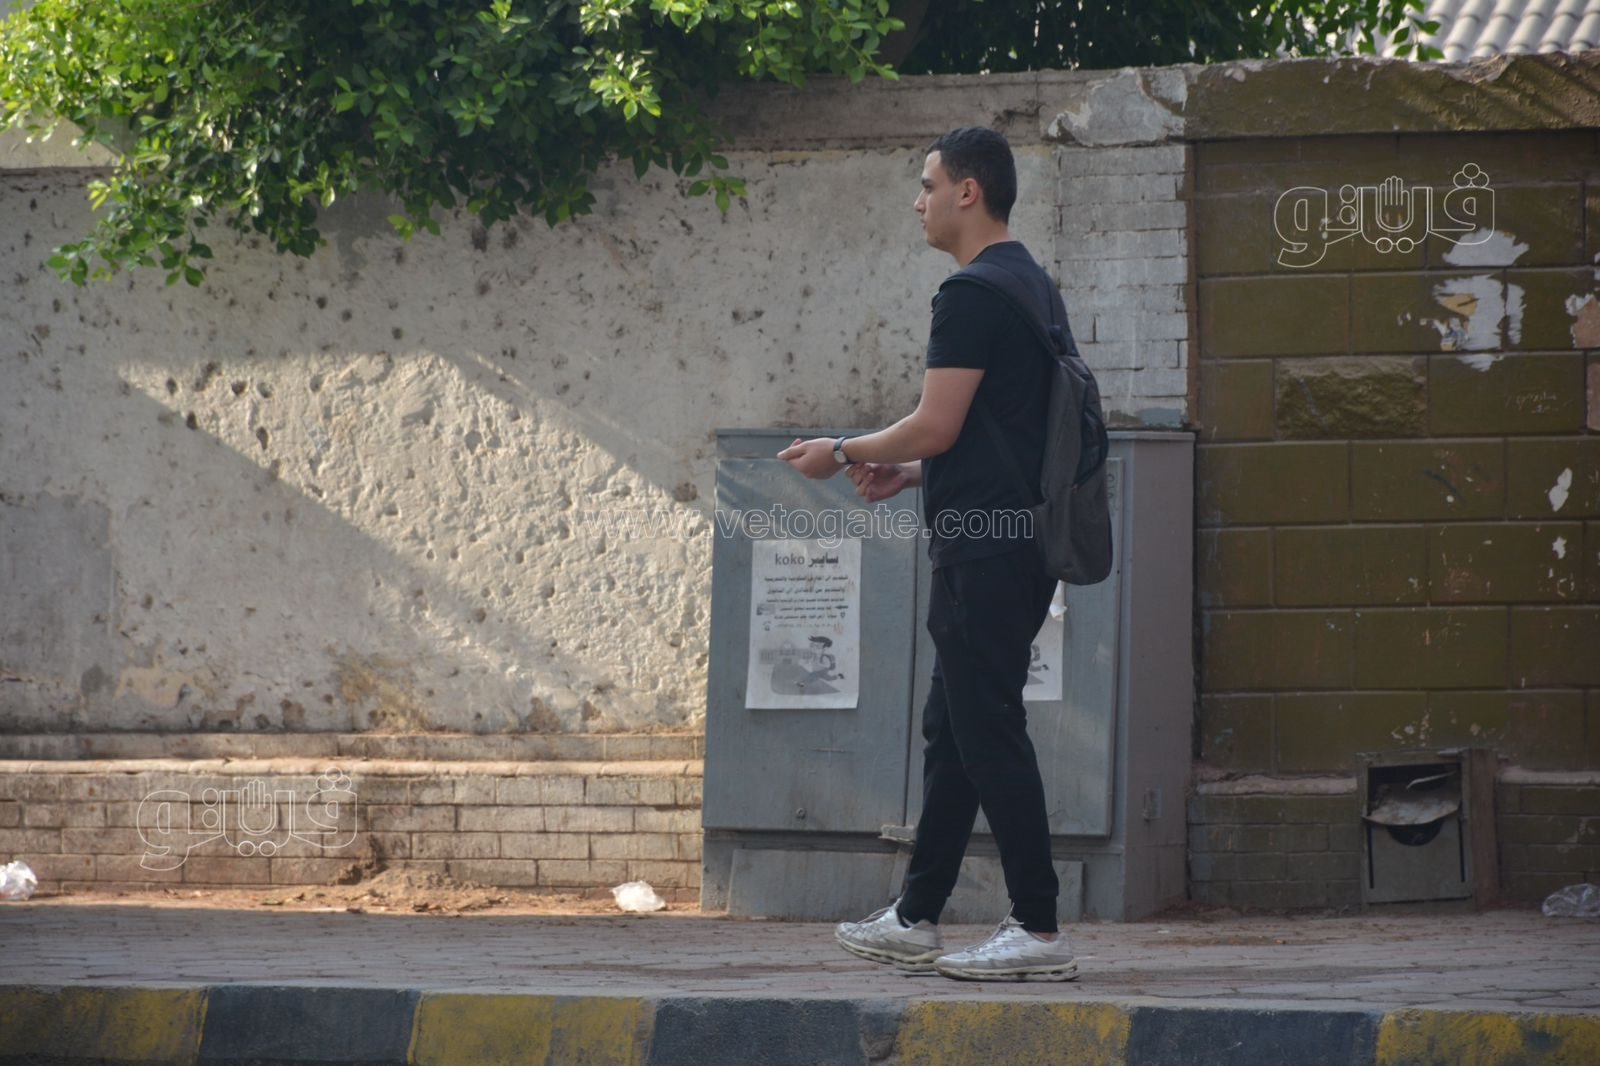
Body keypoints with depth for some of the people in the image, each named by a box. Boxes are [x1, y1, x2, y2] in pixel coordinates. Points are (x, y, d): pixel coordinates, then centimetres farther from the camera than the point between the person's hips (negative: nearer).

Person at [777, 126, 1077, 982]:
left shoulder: (975, 294, -15)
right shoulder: (1030, 284, 19)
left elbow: (938, 425, -18)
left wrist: (842, 453, -3)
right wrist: (909, 474, 23)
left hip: (984, 546, -11)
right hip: (1016, 535, 11)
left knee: (988, 732, -9)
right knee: (952, 727, 15)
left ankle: (1038, 930, -8)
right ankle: (915, 920, 21)